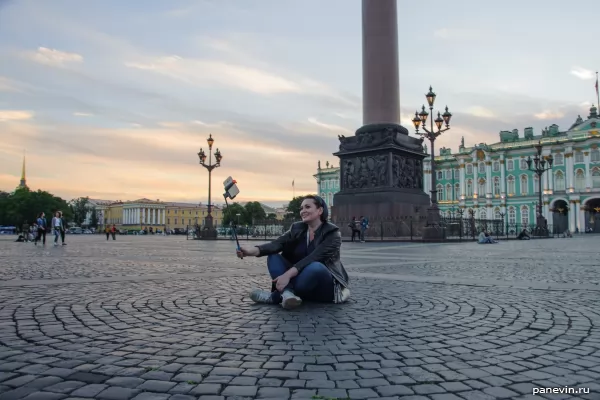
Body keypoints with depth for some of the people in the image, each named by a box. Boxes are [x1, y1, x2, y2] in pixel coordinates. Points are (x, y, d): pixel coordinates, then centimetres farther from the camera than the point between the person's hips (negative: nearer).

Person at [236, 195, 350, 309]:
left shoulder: (333, 233, -12)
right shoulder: (297, 228, 3)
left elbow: (313, 258, -27)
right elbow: (277, 244, -15)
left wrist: (288, 274, -39)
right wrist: (253, 250, -34)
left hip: (325, 287, -5)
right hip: (303, 280, 5)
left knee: (315, 267, -37)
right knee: (273, 257, -10)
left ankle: (275, 297, -24)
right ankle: (287, 293, -36)